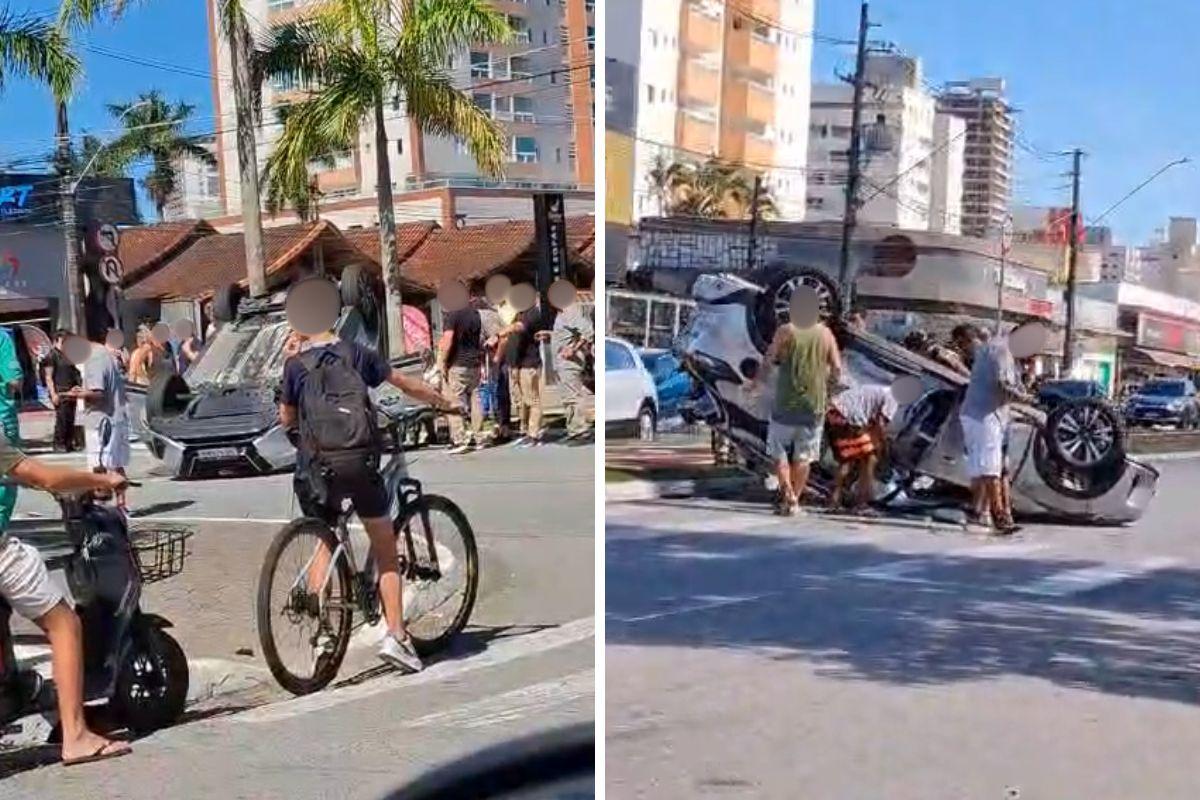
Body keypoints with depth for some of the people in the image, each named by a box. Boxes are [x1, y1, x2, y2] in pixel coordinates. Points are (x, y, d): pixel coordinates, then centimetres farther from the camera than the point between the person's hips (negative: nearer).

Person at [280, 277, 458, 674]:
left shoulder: (296, 364, 4)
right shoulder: (356, 353, 7)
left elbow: (286, 419, 15)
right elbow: (407, 384, 14)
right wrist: (446, 403, 29)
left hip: (317, 466, 0)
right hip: (361, 463, 0)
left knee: (325, 542, 23)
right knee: (385, 548, 12)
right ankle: (395, 635, 4)